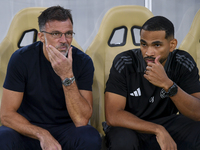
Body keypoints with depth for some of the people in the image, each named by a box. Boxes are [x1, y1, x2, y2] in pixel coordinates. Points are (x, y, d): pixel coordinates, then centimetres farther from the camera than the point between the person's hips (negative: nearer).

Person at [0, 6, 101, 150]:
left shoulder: (83, 61, -10)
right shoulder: (22, 58, -11)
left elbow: (81, 120, -19)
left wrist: (67, 76, -30)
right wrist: (43, 135, -26)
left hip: (66, 128, 0)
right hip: (29, 129, 0)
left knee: (91, 137, -31)